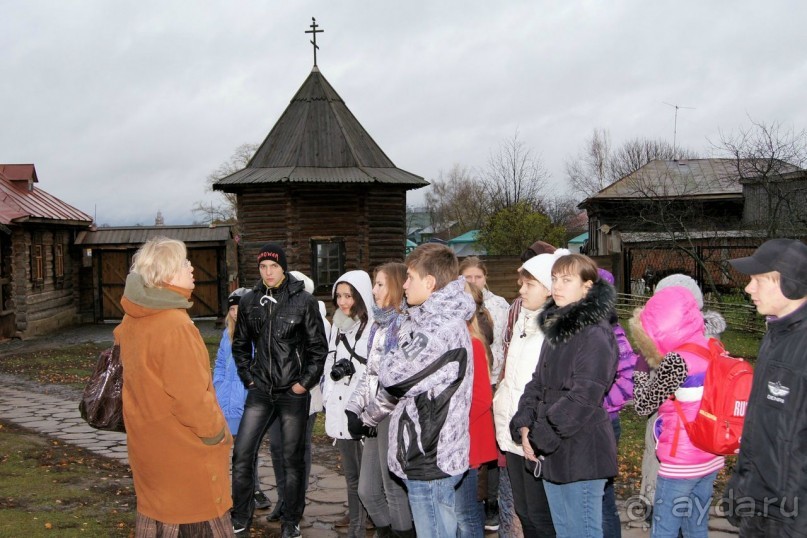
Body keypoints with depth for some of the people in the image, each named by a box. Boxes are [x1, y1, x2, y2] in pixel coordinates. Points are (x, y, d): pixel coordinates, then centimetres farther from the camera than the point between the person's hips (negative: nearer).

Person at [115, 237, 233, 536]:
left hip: (148, 442, 8)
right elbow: (191, 397, -24)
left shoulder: (132, 321, 3)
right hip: (184, 448, -8)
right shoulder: (175, 326, -25)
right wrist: (216, 433, -11)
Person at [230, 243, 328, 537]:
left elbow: (318, 347, -3)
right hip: (260, 392, 3)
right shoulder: (249, 301, 3)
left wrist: (305, 382, -6)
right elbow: (240, 345, 15)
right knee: (242, 455, 2)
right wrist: (248, 377, 7)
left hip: (293, 393, -3)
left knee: (293, 459, 6)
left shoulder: (303, 301, -7)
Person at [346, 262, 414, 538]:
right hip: (376, 416, 9)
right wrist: (354, 408, 9)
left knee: (395, 489, 2)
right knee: (368, 490, 14)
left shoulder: (405, 324, -14)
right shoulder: (380, 325, 16)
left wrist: (372, 415, -13)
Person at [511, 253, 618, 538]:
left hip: (581, 453, -8)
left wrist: (541, 437, -16)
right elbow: (538, 383, 14)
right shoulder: (554, 327, 13)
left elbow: (584, 398, -20)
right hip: (550, 451, 8)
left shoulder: (595, 334, -14)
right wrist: (524, 425, -1)